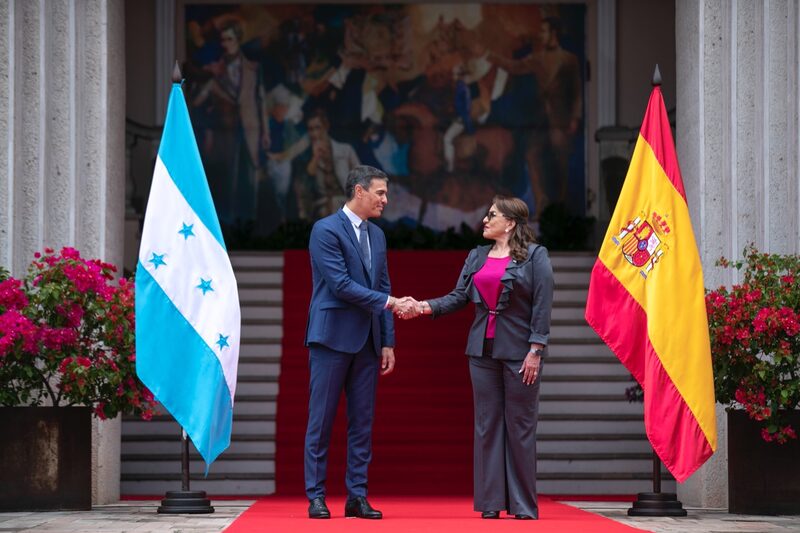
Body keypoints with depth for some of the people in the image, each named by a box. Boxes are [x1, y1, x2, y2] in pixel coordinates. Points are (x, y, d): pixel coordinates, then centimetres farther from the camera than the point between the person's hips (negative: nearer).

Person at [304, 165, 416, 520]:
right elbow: (341, 284, -16)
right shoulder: (326, 230, -8)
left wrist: (388, 342, 10)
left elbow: (383, 288, 15)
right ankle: (316, 497, 2)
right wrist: (387, 302, -17)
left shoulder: (377, 236, 15)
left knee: (363, 421, 6)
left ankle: (357, 496, 9)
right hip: (332, 337, -7)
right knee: (321, 421, -2)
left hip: (367, 341, 7)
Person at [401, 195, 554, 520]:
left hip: (519, 351, -5)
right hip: (483, 351, 5)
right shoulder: (476, 257, 13)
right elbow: (458, 297, 7)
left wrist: (535, 350, -13)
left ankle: (524, 505, 6)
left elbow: (542, 307, -8)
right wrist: (426, 307, -9)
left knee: (520, 426, -1)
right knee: (487, 424, 5)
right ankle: (491, 502, 10)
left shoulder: (535, 256, -3)